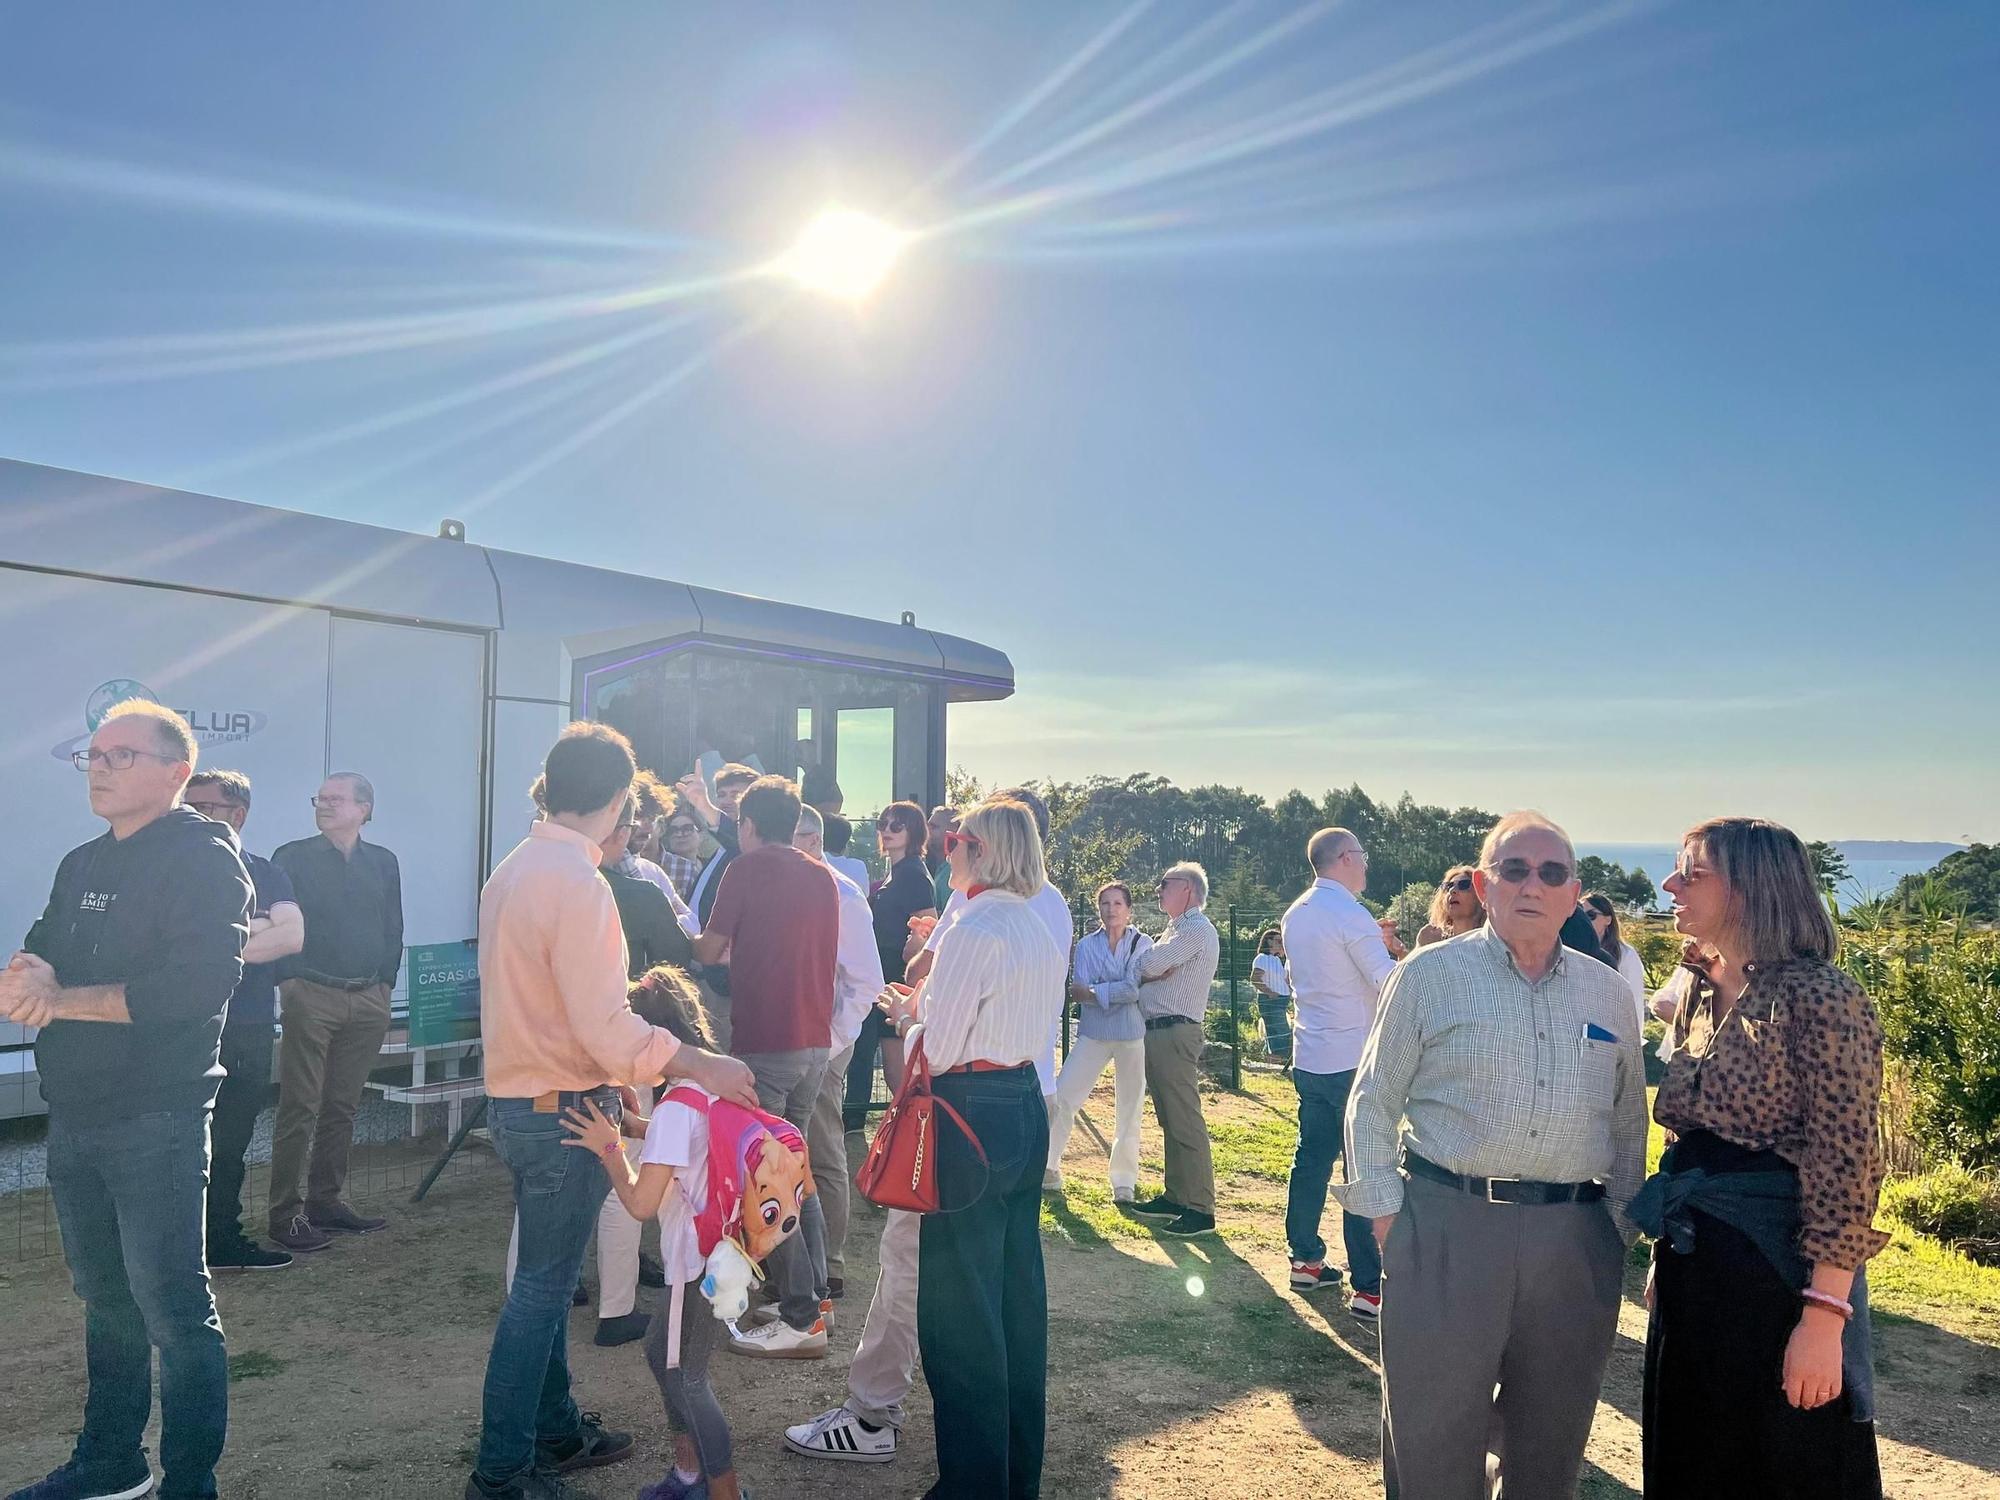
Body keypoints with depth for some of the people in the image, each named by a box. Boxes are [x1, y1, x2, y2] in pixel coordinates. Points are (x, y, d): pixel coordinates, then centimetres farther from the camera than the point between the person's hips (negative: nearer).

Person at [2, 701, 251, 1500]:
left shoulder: (204, 859, -11)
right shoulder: (82, 865, 14)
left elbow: (198, 984, -24)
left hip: (155, 1124, -8)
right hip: (75, 1119, 8)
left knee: (173, 1307, -1)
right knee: (106, 1299, 20)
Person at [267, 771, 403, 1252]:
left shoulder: (383, 863, 11)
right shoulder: (292, 857, 1)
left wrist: (385, 984, 8)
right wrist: (289, 981, -7)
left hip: (367, 1002, 4)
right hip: (310, 997, -4)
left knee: (342, 1106, 11)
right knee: (300, 1109, -3)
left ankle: (327, 1202, 21)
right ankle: (285, 1214, 4)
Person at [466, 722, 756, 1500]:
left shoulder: (512, 870, 7)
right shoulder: (579, 883, -21)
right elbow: (604, 1027, -24)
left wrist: (606, 1078, 20)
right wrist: (698, 1065, -17)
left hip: (516, 1102, 9)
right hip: (564, 1112, -9)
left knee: (549, 1277, 19)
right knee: (542, 1286, 3)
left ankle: (555, 1431, 33)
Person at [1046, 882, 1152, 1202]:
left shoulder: (1142, 944, -1)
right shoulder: (1087, 945, 4)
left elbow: (1134, 989, -14)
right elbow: (1078, 993, -7)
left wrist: (1092, 992, -11)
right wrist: (1117, 993, -18)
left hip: (1132, 1034, -1)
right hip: (1093, 1034, 1)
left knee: (1130, 1109, 6)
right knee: (1061, 1096, -5)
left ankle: (1124, 1181, 19)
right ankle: (1049, 1168, 10)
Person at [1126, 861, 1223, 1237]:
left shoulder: (1197, 930, -11)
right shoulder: (1177, 930, 22)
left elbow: (1148, 965, -18)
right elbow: (1150, 969, 16)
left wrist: (1148, 968, 3)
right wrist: (1155, 969, -5)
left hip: (1175, 1033, -10)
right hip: (1158, 1033, 10)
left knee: (1185, 1122, -9)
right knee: (1170, 1121, 15)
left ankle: (1200, 1209, -6)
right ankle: (1175, 1196, 23)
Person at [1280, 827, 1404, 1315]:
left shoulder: (1295, 915, 10)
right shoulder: (1349, 914, -16)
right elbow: (1391, 984, -21)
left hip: (1309, 1059, 8)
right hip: (1353, 1063, -8)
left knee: (1312, 1159, 16)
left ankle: (1306, 1261, 25)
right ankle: (1367, 1288, -2)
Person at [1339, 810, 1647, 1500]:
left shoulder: (1608, 992, 9)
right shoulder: (1428, 974, -2)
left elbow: (1629, 1122, 16)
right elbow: (1373, 1104, 0)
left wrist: (1621, 1223, 11)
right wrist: (1385, 1213, -5)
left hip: (1575, 1240, 3)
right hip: (1446, 1228, -3)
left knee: (1551, 1435, 17)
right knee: (1433, 1431, 7)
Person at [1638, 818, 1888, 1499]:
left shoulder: (1820, 997, -15)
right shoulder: (1698, 997, 8)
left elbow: (1845, 1167, -18)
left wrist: (1824, 1318, -21)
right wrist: (1666, 1259, 17)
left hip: (1777, 1269, -7)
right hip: (1691, 1271, 7)